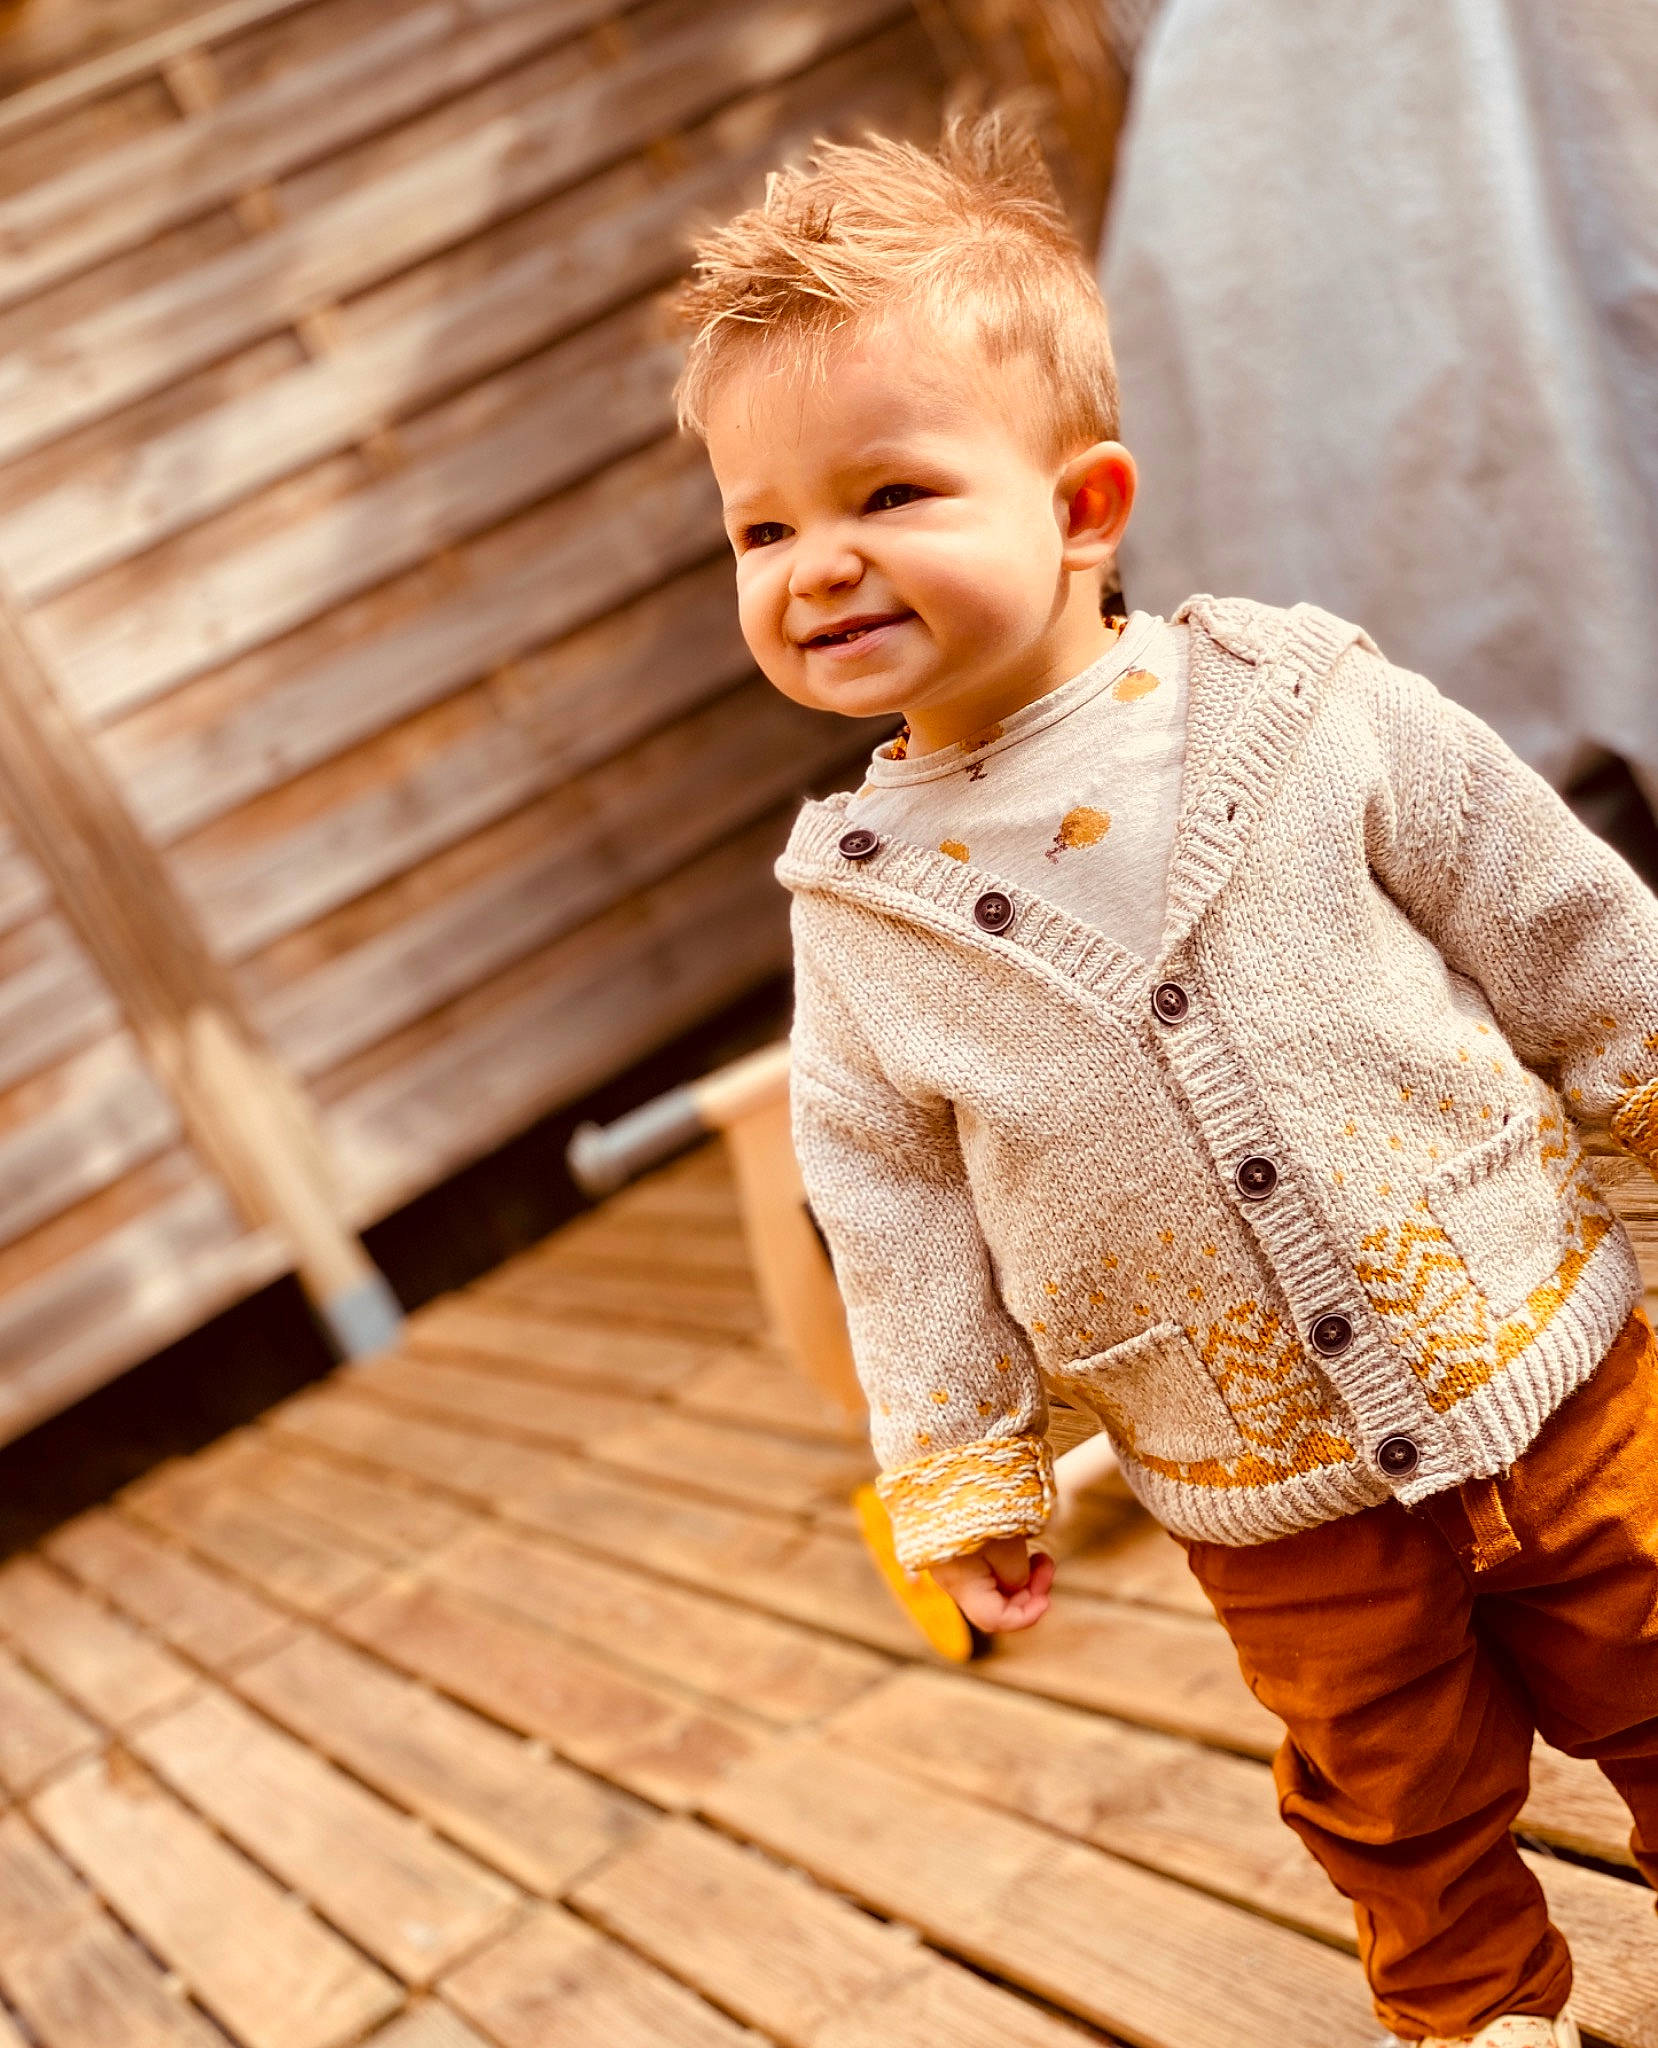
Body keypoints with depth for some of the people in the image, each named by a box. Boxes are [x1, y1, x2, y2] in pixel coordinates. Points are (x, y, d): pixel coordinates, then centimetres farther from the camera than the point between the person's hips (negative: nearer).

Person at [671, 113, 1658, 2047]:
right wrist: (960, 1470, 3)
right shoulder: (865, 911, -9)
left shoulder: (1306, 713, -14)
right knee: (1402, 1811, 19)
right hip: (1277, 1509, 1)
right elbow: (896, 1205, 1)